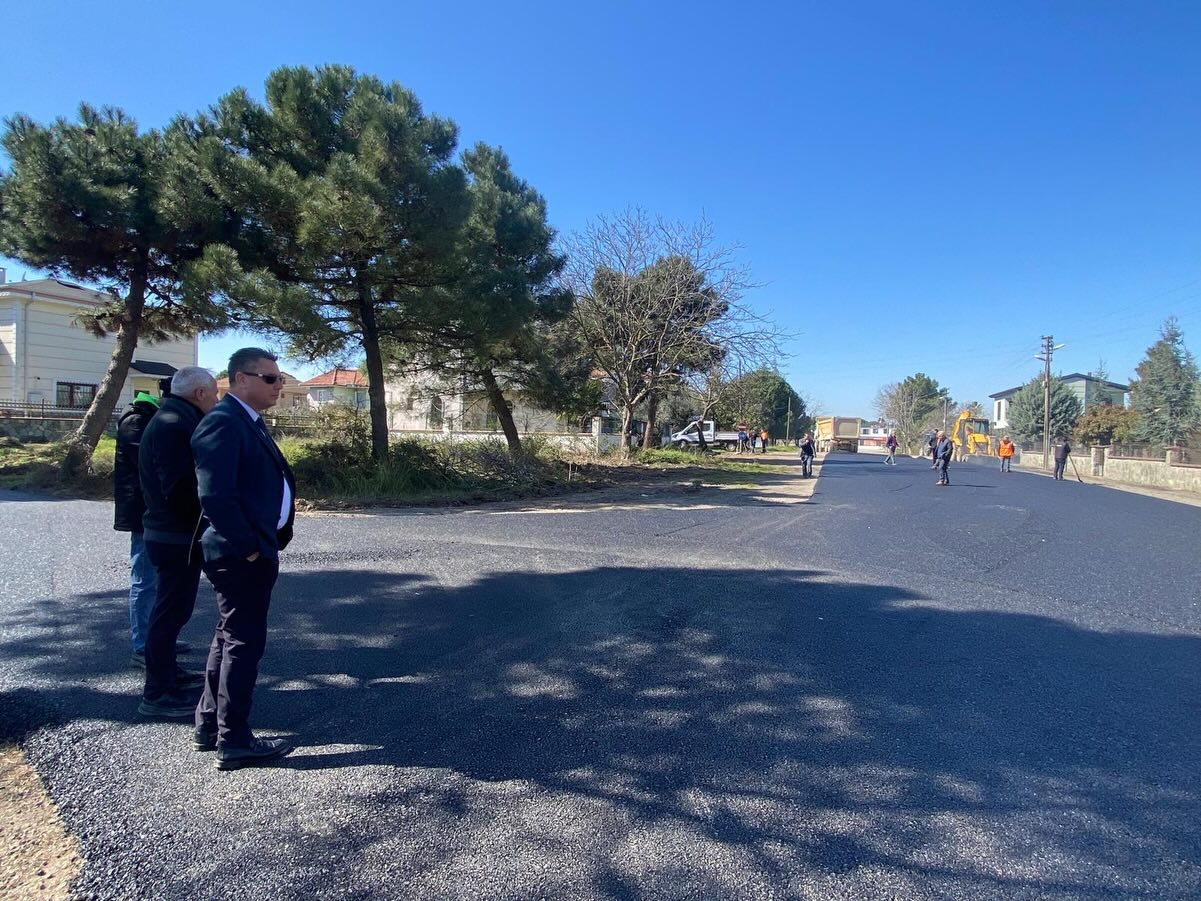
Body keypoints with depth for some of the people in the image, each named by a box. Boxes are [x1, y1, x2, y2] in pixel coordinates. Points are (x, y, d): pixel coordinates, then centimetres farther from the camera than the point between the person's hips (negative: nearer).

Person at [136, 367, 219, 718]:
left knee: (173, 609, 21)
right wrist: (204, 522, -15)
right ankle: (156, 694, 8)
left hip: (174, 534, 11)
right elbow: (180, 489, -25)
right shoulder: (173, 426, -19)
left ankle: (168, 673, 35)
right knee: (171, 612, -2)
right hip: (177, 538, -11)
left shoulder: (174, 422, 13)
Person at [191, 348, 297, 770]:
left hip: (254, 551, 10)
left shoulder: (249, 421, 15)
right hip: (241, 555, -10)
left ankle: (209, 725, 33)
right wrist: (248, 547, -19)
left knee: (230, 637, 19)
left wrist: (269, 542, 12)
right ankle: (233, 742, 11)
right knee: (244, 642, -1)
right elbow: (215, 495, -24)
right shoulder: (222, 422, -17)